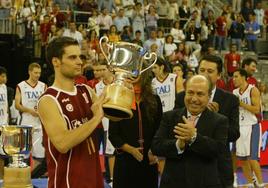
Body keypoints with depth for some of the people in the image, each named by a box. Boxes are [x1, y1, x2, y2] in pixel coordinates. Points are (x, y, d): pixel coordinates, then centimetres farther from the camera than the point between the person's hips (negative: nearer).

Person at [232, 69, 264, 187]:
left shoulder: (253, 90, -8)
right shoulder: (235, 92, 11)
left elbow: (257, 109, -17)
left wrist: (240, 103, -17)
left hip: (251, 126, -7)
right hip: (239, 127, 7)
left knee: (252, 158, -12)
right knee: (242, 158, 6)